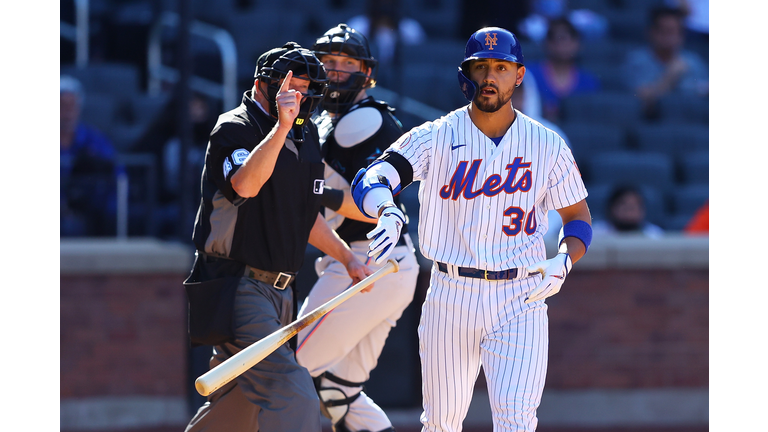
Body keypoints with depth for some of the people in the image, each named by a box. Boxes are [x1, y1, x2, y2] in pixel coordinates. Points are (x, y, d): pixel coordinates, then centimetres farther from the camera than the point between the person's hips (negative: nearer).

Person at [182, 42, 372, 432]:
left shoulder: (305, 136, 15)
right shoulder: (235, 128, -10)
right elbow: (245, 185, -32)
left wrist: (346, 256, 21)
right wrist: (280, 126, -37)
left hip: (277, 294, 9)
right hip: (236, 289, -9)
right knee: (294, 399, -22)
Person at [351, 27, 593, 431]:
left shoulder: (548, 146, 3)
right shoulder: (436, 138, -2)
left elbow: (578, 217, 13)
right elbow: (368, 181, -16)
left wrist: (562, 261, -9)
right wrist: (387, 211, -40)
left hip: (520, 299, 0)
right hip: (451, 297, 0)